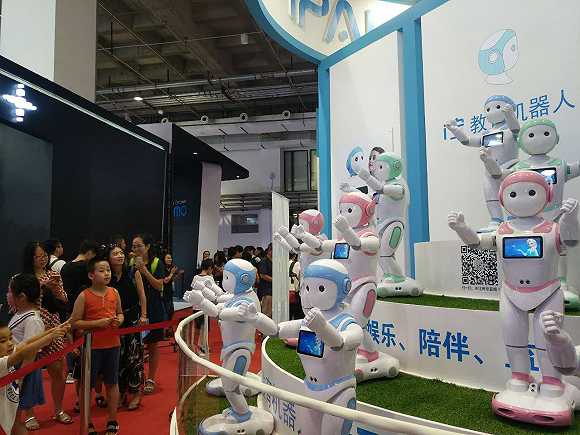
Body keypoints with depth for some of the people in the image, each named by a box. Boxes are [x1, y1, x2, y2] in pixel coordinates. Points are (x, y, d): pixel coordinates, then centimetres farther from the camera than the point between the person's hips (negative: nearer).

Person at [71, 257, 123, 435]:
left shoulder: (114, 292, 1)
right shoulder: (84, 296, -10)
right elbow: (74, 322, -9)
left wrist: (119, 320, -7)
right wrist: (97, 323, -20)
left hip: (112, 344, 3)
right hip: (91, 346, -3)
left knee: (112, 383, 13)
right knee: (88, 385, 9)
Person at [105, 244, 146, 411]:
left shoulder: (133, 272, -5)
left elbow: (141, 295, -2)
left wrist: (143, 315, -6)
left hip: (134, 317, -2)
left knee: (134, 355, -1)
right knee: (118, 356, 7)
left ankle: (136, 392, 12)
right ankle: (121, 392, 22)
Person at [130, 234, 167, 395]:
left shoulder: (157, 263, -5)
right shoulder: (131, 263, 5)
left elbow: (159, 286, -12)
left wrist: (144, 270, -19)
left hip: (153, 309, -2)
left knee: (152, 345, 7)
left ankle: (150, 380, 20)